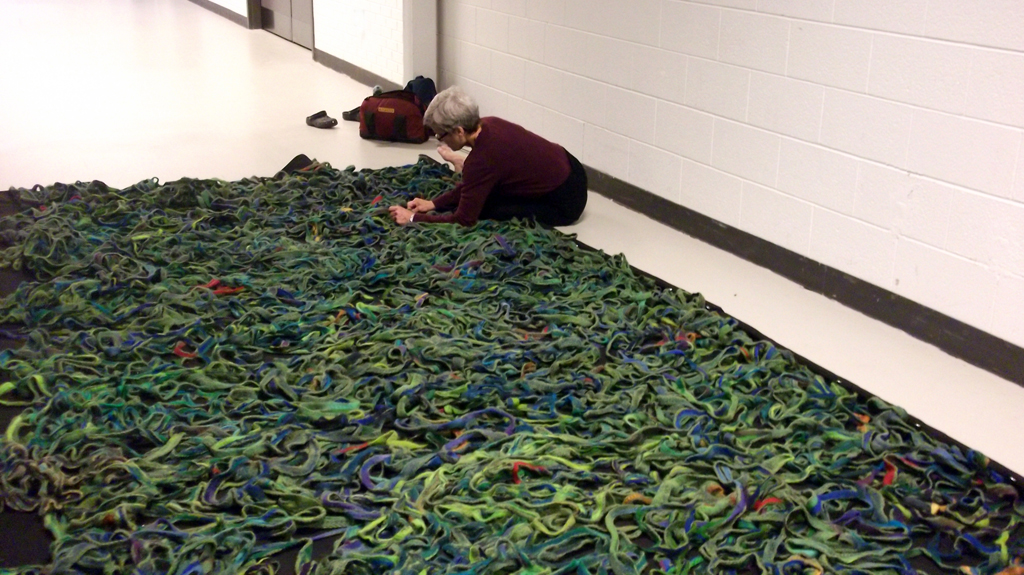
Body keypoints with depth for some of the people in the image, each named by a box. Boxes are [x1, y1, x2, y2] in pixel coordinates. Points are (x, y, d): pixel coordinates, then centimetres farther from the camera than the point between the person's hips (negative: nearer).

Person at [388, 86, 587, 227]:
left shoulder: (483, 158, -30)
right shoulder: (488, 126, -5)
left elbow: (465, 220, -22)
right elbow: (470, 186, 10)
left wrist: (413, 219, -14)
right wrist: (434, 203, 3)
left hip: (564, 204, -8)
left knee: (482, 207, -9)